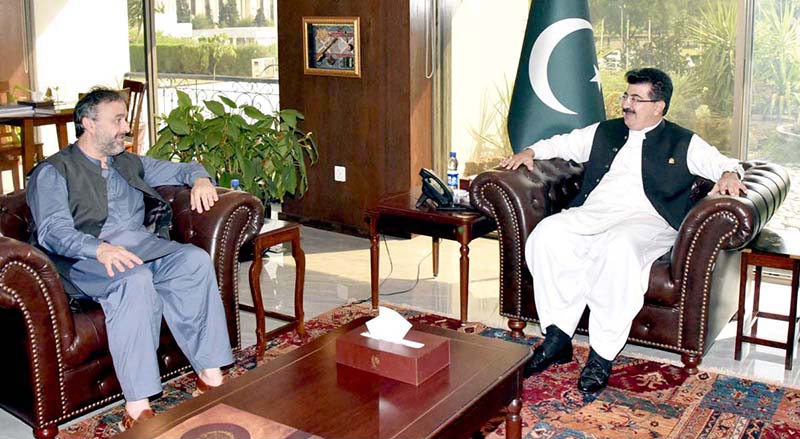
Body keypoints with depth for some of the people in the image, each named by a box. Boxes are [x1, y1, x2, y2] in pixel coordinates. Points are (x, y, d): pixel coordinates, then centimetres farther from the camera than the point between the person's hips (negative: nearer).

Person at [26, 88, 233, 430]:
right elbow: (52, 231, -10)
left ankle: (210, 375, -27)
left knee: (196, 259, -26)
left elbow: (180, 170, 33)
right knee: (135, 278, -38)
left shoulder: (131, 164, 26)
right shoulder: (53, 172, 6)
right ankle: (137, 404, -39)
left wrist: (200, 179, 6)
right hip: (87, 260, -5)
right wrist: (100, 249, -30)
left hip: (144, 248, 5)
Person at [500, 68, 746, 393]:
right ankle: (557, 338, -23)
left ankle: (602, 355, -30)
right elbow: (563, 143, 34)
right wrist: (531, 151, 18)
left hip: (646, 220, -4)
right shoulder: (603, 132, 26)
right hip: (591, 214, 4)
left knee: (620, 247, -40)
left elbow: (719, 162, 9)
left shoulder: (683, 143, 16)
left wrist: (729, 174, -13)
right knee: (547, 233, -28)